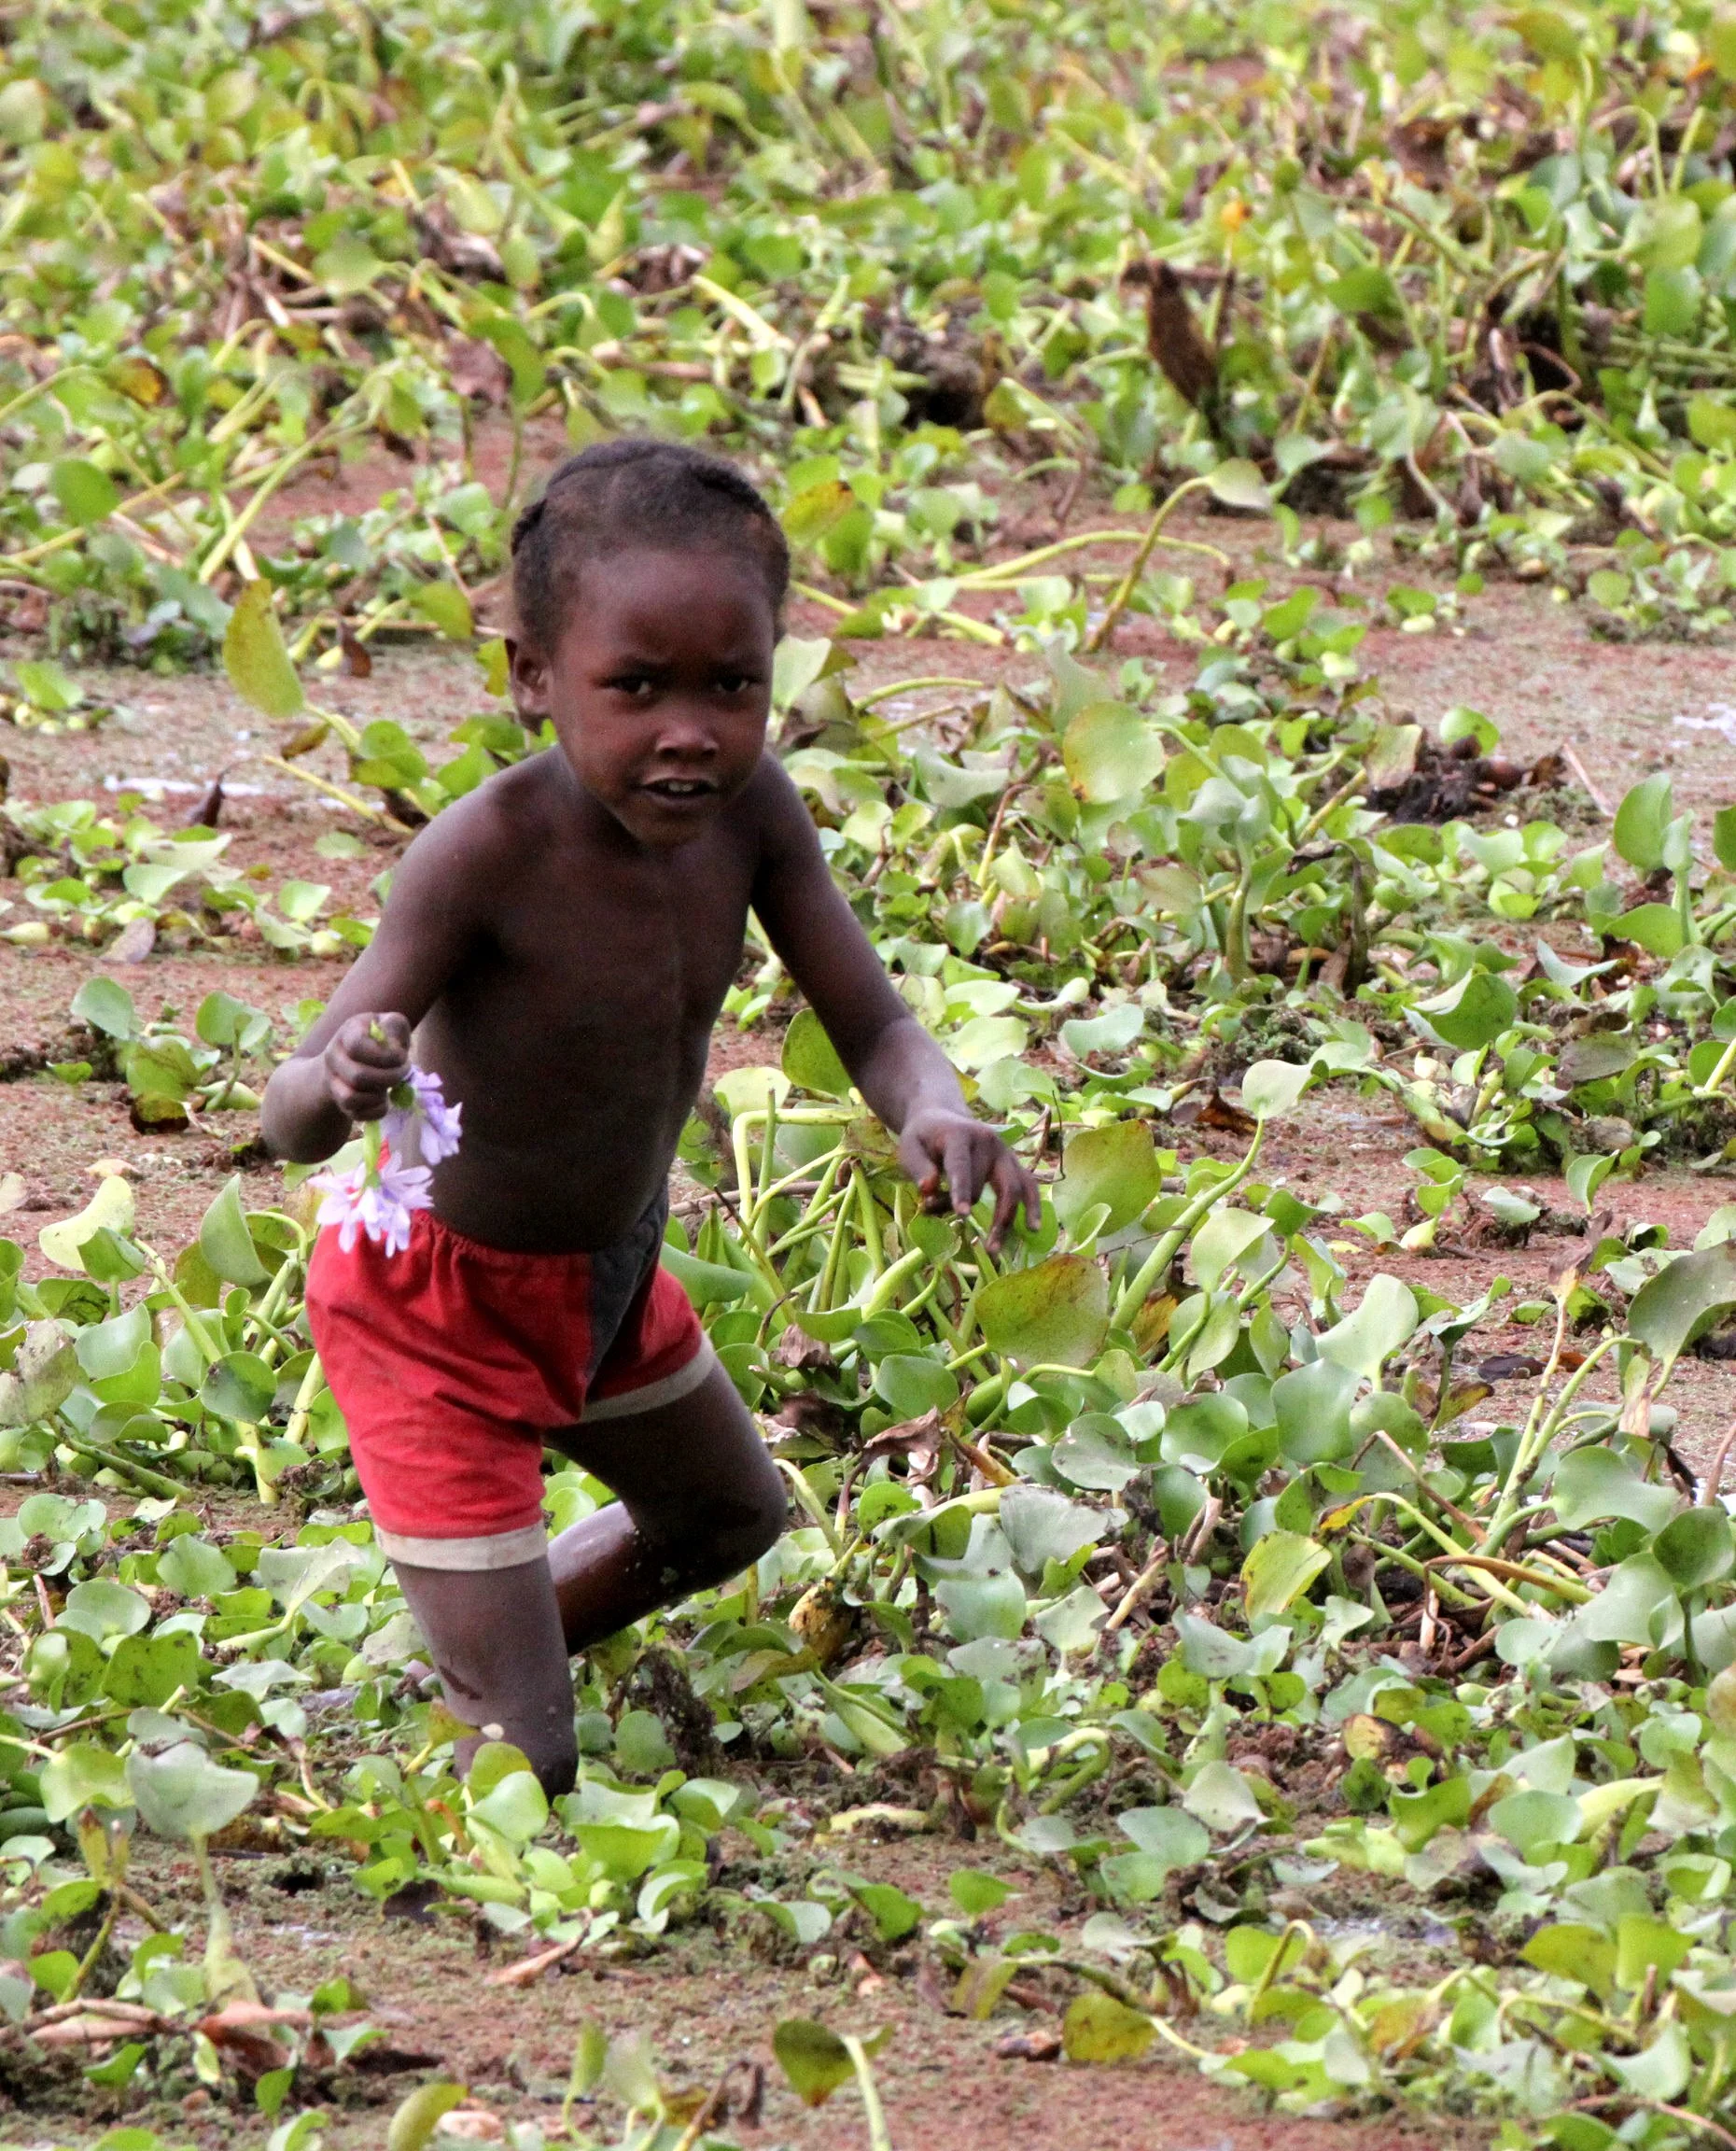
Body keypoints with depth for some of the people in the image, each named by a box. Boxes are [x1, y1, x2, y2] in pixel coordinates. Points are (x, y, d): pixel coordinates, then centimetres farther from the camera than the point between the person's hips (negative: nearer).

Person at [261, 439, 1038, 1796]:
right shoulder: (491, 852, -35)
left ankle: (487, 1650, 54)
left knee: (732, 1519, 33)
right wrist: (339, 1085, -61)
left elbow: (874, 1027, -14)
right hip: (444, 1310, -7)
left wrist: (935, 1113, -37)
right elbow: (291, 1122, -37)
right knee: (524, 1772, -9)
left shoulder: (748, 810, -18)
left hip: (612, 1267, 7)